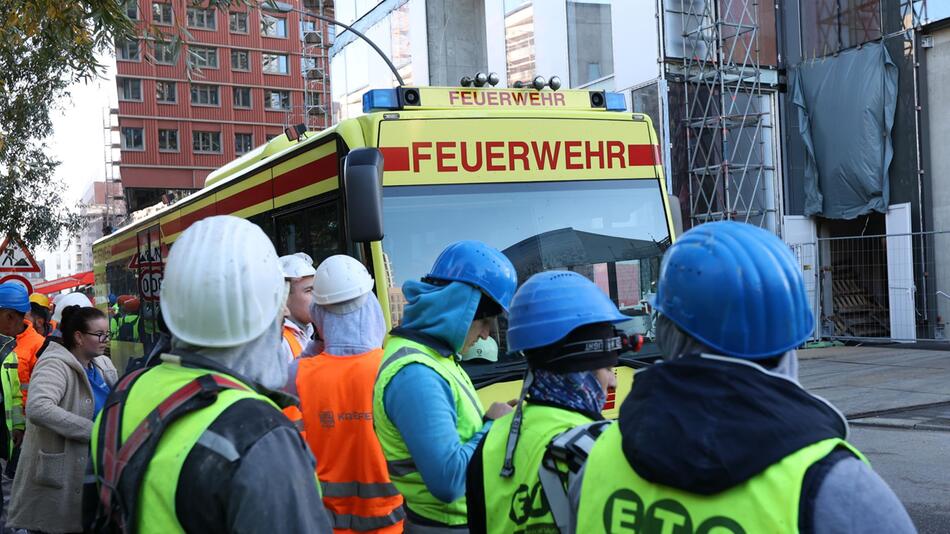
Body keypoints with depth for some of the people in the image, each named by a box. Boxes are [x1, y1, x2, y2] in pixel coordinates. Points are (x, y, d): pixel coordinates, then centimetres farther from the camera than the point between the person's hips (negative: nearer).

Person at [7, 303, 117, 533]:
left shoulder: (103, 365, 7)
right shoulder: (55, 365, -17)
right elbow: (38, 408, -35)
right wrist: (93, 430, -33)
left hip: (93, 467, 8)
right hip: (57, 475, -7)